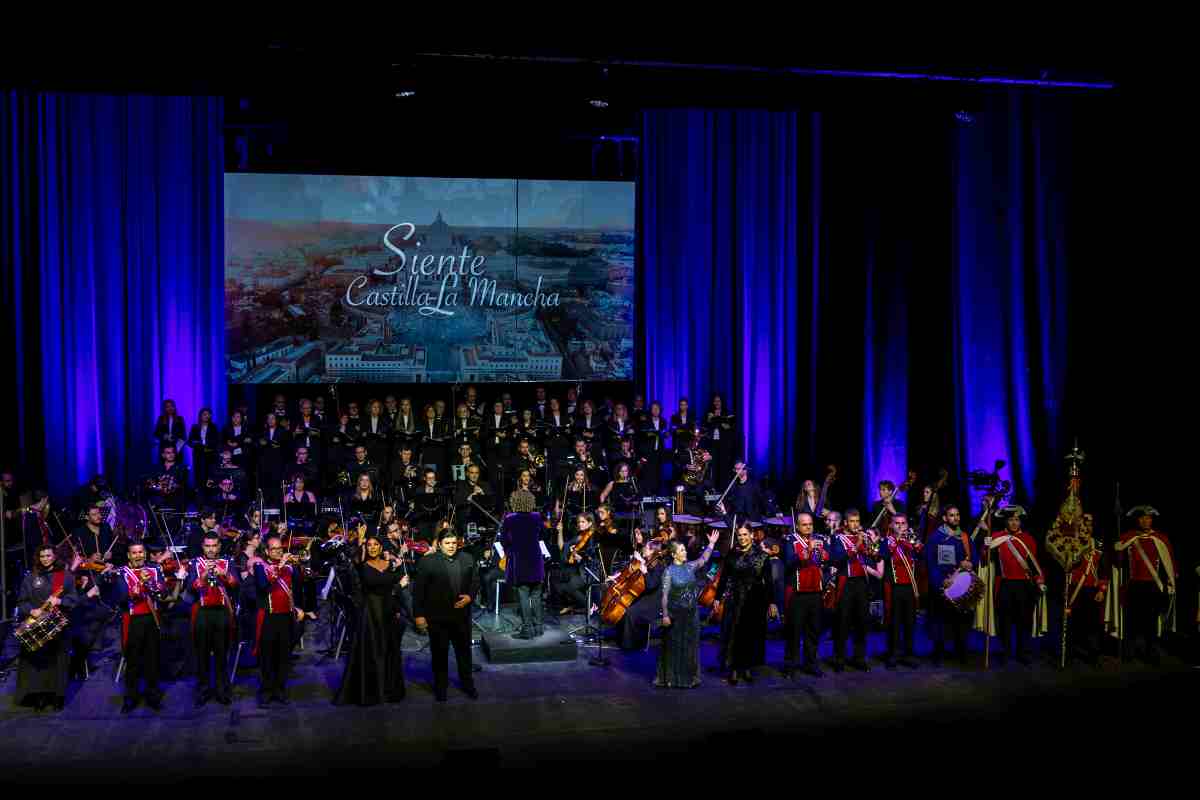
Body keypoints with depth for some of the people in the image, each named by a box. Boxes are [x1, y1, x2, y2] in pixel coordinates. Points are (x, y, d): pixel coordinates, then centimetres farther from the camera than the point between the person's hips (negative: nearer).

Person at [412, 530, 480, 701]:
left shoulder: (468, 559, 1)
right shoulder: (428, 562, -9)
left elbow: (475, 581, 10)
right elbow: (418, 589, -7)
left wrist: (469, 596, -9)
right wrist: (419, 615, -9)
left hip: (461, 614, 3)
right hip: (437, 617, -3)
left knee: (464, 650, 15)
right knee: (439, 653, 10)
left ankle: (467, 684, 31)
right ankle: (440, 686, 25)